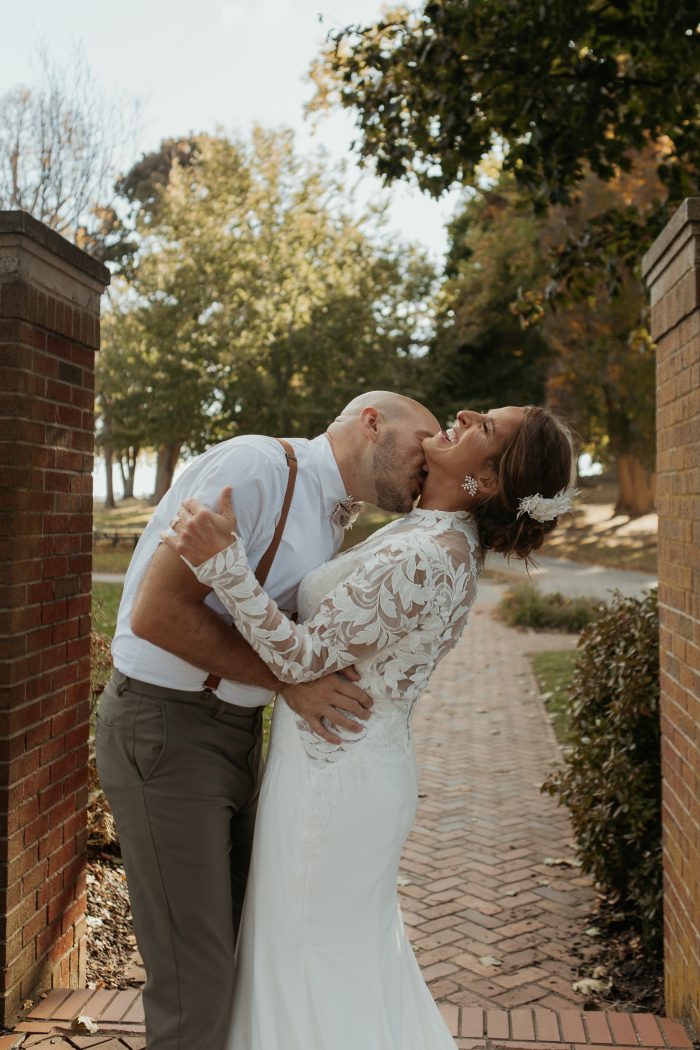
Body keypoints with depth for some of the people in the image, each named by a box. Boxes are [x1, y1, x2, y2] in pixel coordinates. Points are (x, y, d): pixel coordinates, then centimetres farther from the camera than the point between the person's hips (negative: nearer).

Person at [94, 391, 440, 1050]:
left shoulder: (330, 524, 11)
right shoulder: (258, 465, -19)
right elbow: (158, 612, -25)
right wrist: (289, 680, -21)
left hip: (236, 729, 9)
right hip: (165, 727, -9)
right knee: (196, 982, 0)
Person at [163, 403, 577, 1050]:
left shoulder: (420, 557, -28)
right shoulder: (453, 540, 2)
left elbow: (302, 658, -25)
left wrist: (223, 561, -33)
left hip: (331, 772, -9)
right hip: (372, 762, 9)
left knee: (309, 956, 11)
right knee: (361, 944, 25)